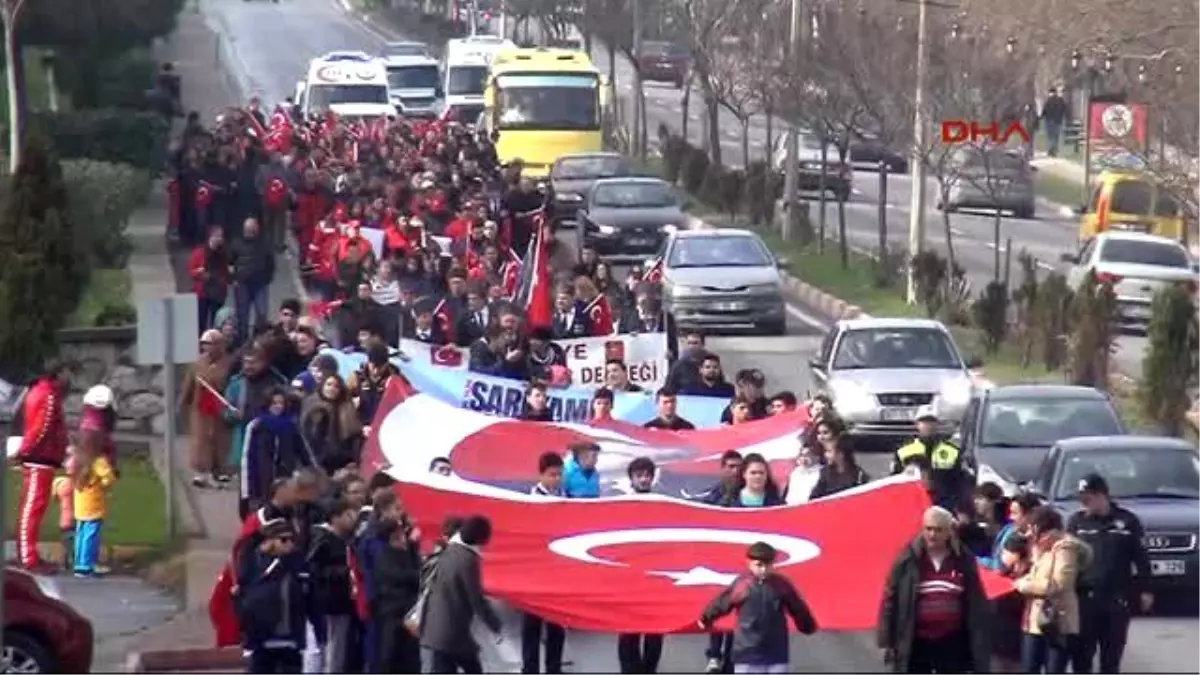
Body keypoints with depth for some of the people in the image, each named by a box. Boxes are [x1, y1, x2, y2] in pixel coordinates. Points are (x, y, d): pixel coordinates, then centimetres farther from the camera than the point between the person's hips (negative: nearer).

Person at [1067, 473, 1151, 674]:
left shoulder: (1127, 520, 2)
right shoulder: (1076, 521, 2)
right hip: (1085, 596, 0)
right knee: (1081, 656, 0)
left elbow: (1140, 557, 6)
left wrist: (1145, 590, 4)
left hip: (1118, 598, 0)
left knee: (1112, 658, 10)